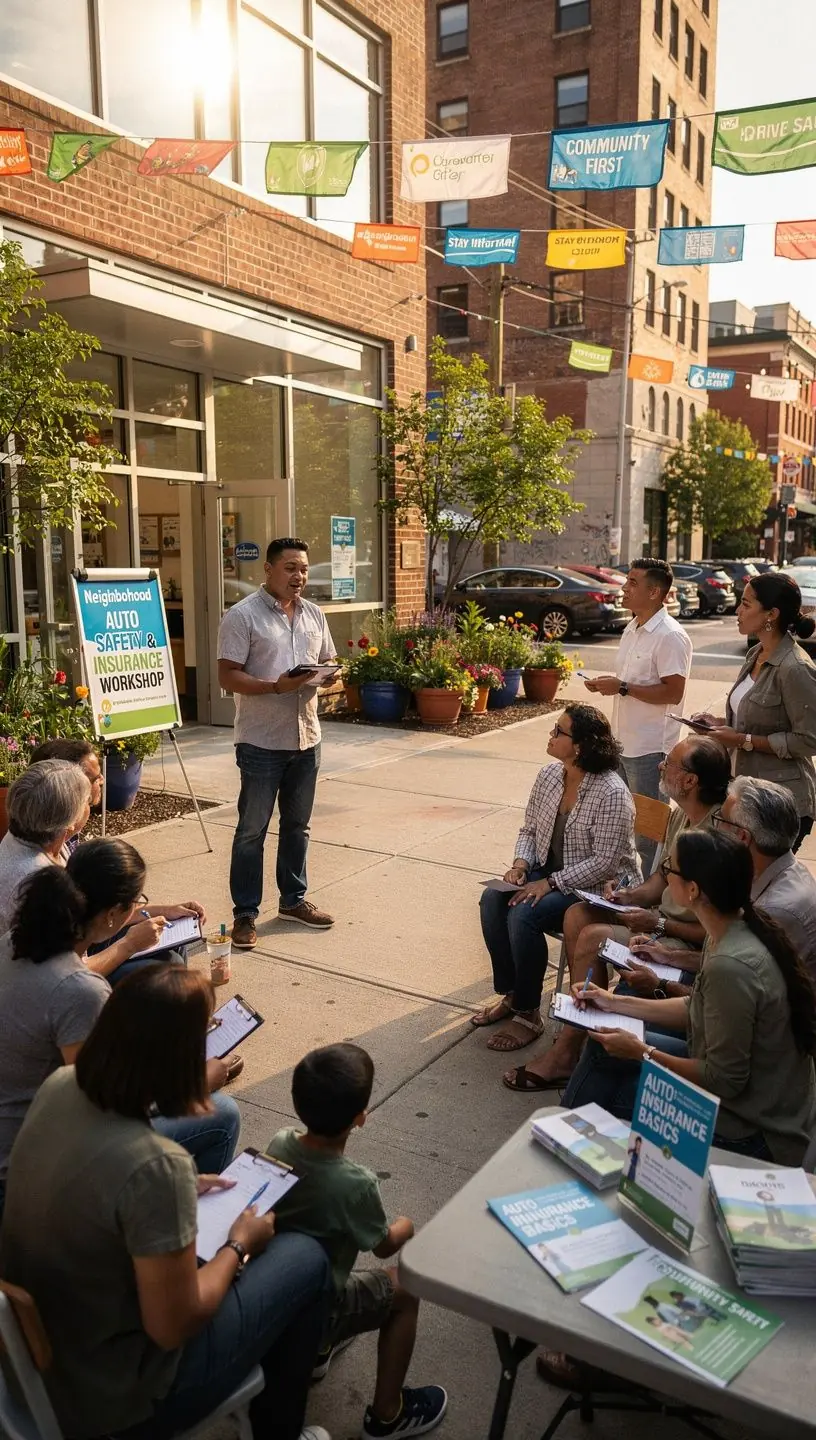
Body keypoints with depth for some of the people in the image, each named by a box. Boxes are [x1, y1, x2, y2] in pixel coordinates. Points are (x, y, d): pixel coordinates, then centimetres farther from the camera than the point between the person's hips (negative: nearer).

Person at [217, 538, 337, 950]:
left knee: (297, 825, 17)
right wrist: (276, 687, -26)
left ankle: (293, 899, 31)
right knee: (252, 830, 2)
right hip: (261, 742, -6)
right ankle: (245, 913, 12)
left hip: (306, 737, 6)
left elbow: (327, 663, 18)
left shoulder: (314, 615, 11)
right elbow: (228, 676, -14)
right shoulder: (242, 616, -10)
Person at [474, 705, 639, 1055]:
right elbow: (529, 828, 10)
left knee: (523, 915, -28)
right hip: (549, 872, 7)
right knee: (492, 900, -17)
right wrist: (520, 864, -9)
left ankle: (528, 1014, -10)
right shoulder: (549, 775, -1)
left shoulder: (611, 794, -23)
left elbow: (604, 862, -24)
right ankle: (510, 994, -2)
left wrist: (551, 883, -26)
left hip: (599, 888, -7)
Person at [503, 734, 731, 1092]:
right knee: (577, 915, -4)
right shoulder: (682, 814, 3)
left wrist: (659, 924, -21)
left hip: (691, 944, -9)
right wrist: (630, 896, -1)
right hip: (664, 918, 10)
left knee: (595, 938, -22)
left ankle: (566, 1055, -8)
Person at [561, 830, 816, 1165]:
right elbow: (698, 1009, 8)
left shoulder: (730, 966, -33)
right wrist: (616, 1003, 8)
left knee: (602, 1092, 2)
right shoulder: (736, 930, -6)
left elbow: (724, 1080, -24)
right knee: (604, 1049, 12)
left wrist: (641, 1052, -14)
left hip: (751, 1132, -8)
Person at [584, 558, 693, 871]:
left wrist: (622, 688, -22)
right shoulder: (632, 629, 12)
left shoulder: (670, 637, -17)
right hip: (624, 742, 9)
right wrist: (607, 683, 3)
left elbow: (673, 692, -22)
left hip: (650, 750, -9)